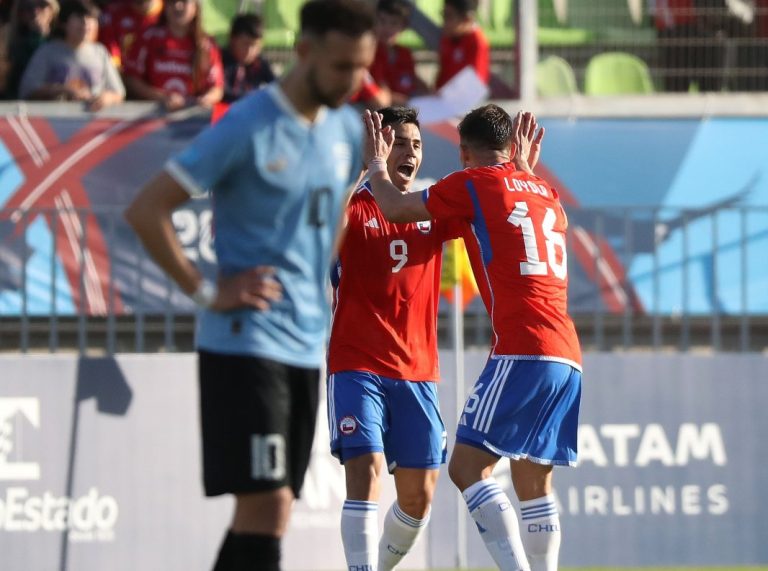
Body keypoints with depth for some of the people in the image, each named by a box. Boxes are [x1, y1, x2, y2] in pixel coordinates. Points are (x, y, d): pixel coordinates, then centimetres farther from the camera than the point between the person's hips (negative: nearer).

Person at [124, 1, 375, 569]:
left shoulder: (346, 129, 9)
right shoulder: (246, 128, -13)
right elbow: (146, 210, -13)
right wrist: (206, 292, -13)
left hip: (307, 347, 8)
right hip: (246, 344, -8)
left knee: (266, 511, 8)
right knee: (267, 503, -14)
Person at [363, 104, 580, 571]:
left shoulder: (474, 184, 1)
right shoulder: (545, 192, 21)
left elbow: (394, 208, 6)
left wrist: (376, 163, 23)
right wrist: (524, 167, 47)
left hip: (522, 349, -8)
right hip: (568, 355, 8)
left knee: (468, 467, -8)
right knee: (534, 481, 12)